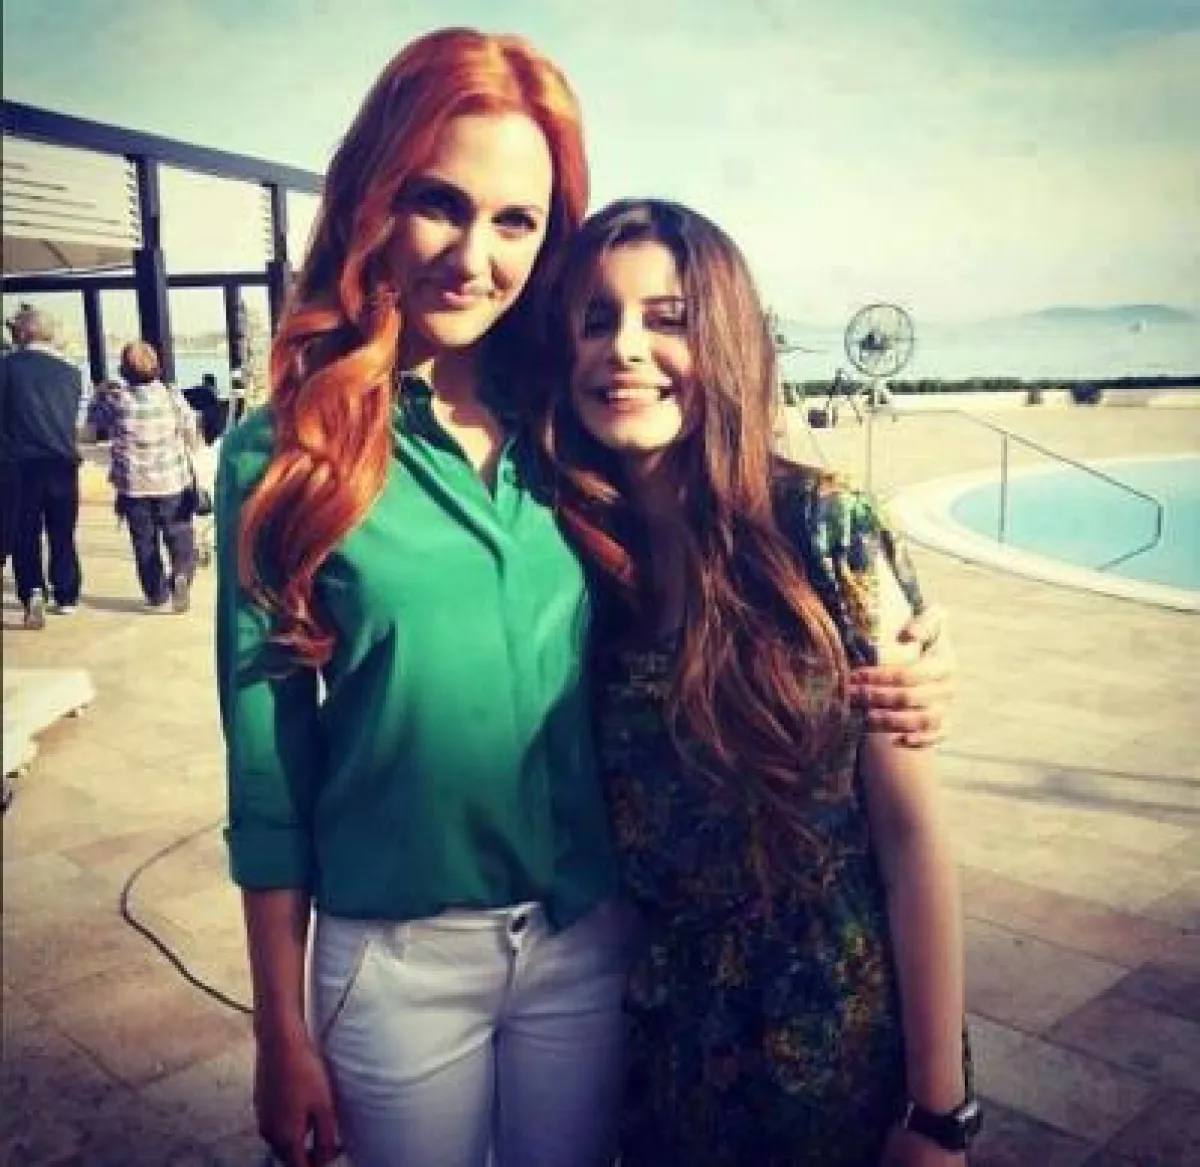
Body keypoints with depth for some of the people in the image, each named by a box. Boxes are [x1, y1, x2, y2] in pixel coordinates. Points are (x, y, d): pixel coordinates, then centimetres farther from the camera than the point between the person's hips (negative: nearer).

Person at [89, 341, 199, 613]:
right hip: (173, 479, 0)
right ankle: (181, 573, -13)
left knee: (145, 542, 10)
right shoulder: (172, 394, -6)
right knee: (180, 536, 12)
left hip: (133, 484, 0)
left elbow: (93, 420, 10)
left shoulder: (113, 396, -8)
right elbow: (191, 434, 1)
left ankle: (158, 596, 11)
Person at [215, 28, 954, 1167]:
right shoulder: (286, 452, -9)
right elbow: (268, 760, -6)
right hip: (394, 954, -2)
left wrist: (879, 692, -12)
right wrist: (282, 1032, -1)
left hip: (591, 937, 3)